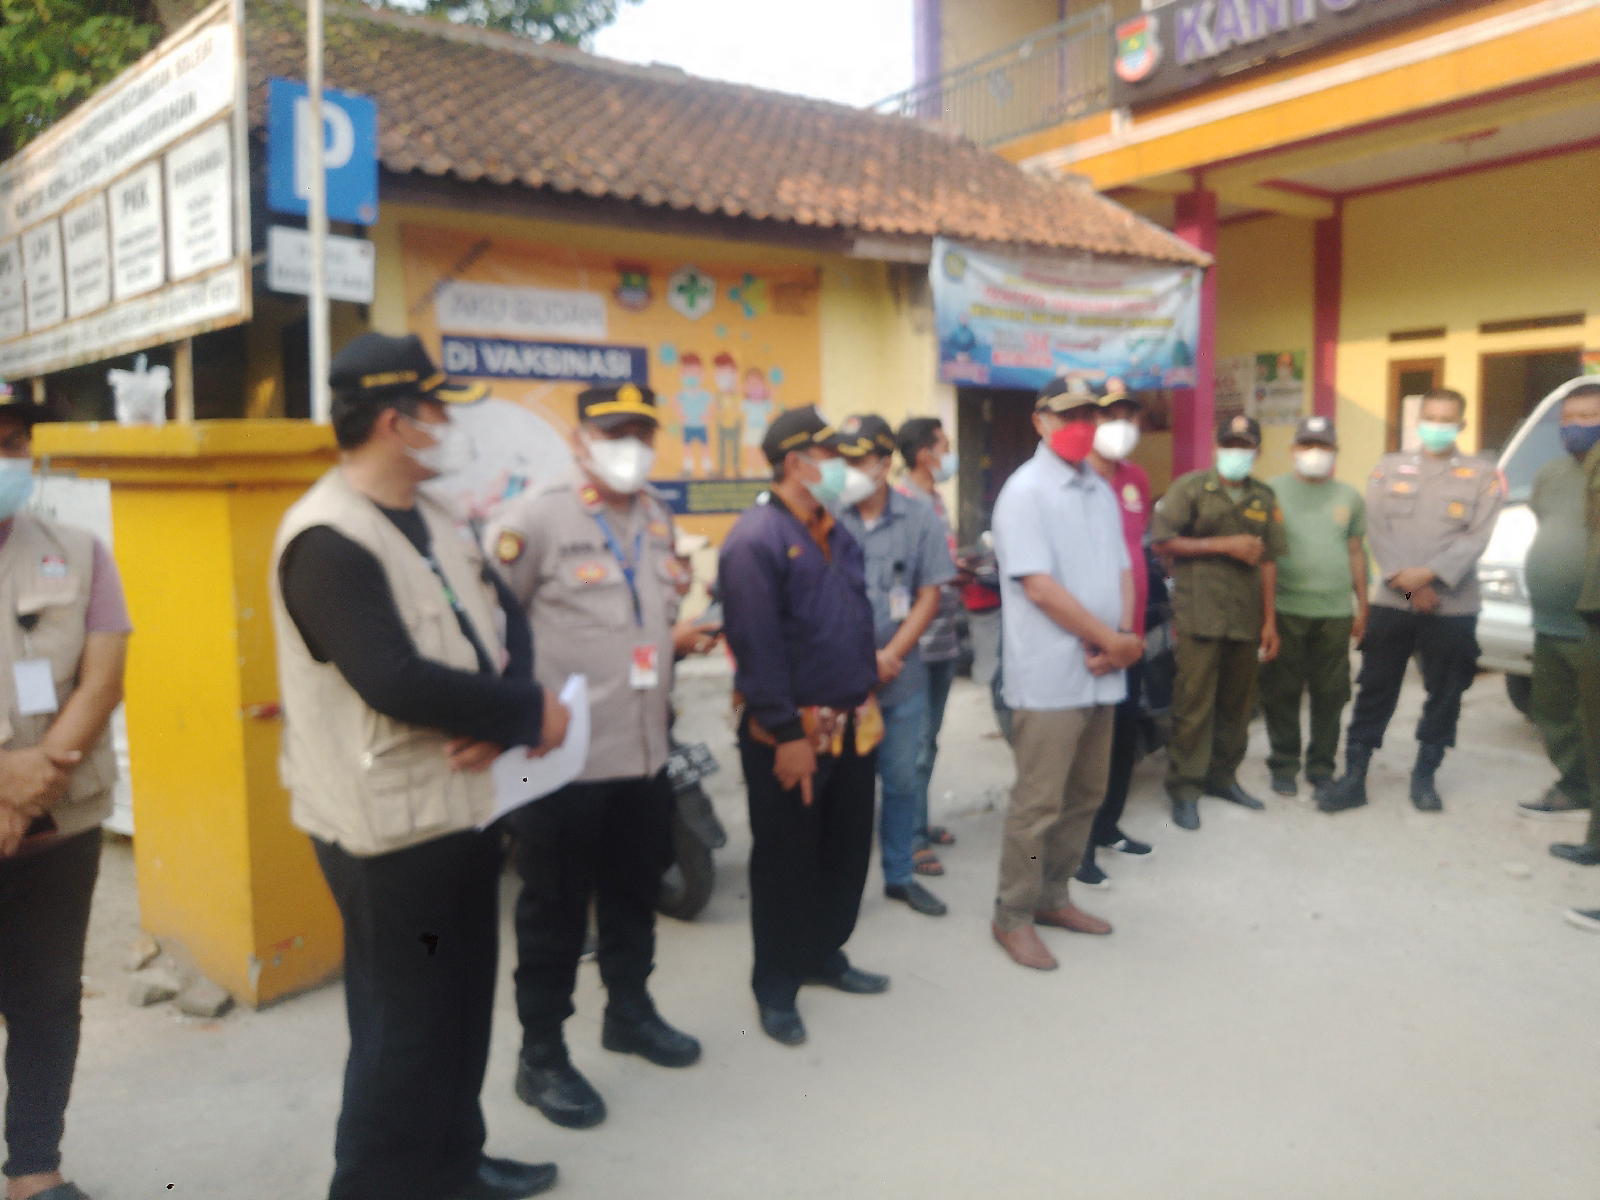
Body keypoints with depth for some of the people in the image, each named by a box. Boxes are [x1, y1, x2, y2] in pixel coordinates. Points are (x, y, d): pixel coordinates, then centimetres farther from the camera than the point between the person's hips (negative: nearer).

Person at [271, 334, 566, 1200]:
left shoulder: (431, 520, 11)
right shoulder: (327, 540, -19)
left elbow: (502, 617, 10)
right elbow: (395, 680, -28)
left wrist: (499, 716, -10)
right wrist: (527, 711, -18)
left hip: (463, 803, 9)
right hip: (392, 827, -9)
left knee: (461, 1010, 21)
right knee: (406, 1028, 3)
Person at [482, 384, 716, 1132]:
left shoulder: (657, 517, 11)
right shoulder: (534, 518, -13)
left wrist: (674, 636, 10)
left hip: (646, 750, 7)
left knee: (635, 893, 21)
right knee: (555, 910, 6)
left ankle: (629, 1011, 42)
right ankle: (541, 1057, 23)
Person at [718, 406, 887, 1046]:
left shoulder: (837, 532, 10)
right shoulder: (755, 538, -17)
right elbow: (756, 647, -21)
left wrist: (869, 700, 15)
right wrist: (786, 734, -21)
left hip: (853, 724, 8)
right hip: (791, 731, -8)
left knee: (847, 848, 17)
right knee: (785, 860, 5)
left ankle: (824, 955, 36)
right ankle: (775, 985, 22)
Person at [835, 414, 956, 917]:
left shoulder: (919, 519, -1)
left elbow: (930, 595, 1)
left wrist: (890, 656, -9)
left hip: (902, 678, 2)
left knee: (903, 780, 14)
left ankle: (900, 875, 31)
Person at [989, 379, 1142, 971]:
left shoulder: (1101, 490, 14)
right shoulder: (1025, 491, -11)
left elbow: (1121, 569, 13)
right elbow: (1040, 587, -18)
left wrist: (1122, 636, -6)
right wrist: (1113, 640, -13)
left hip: (1101, 672, 8)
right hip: (1050, 676, -8)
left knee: (1085, 795, 16)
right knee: (1038, 803, -1)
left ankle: (1052, 897, 31)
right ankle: (1012, 916, 13)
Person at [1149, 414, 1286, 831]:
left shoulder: (1264, 499, 14)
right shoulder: (1191, 487, 1)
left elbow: (1268, 561, 13)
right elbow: (1162, 542, -7)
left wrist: (1270, 621, 9)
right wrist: (1226, 546, -10)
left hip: (1246, 619, 5)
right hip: (1199, 616, -4)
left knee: (1237, 703, 10)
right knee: (1193, 705, -5)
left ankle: (1222, 776, 26)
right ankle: (1184, 789, 5)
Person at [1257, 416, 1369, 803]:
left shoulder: (1350, 498, 11)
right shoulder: (1273, 491, 1)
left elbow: (1356, 552, 16)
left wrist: (1362, 605, 14)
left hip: (1336, 612, 3)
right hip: (1285, 610, -2)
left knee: (1330, 696, 6)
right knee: (1282, 693, 3)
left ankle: (1322, 768, 18)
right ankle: (1284, 764, 16)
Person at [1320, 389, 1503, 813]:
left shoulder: (1483, 475, 6)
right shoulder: (1388, 468, 9)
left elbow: (1477, 537, -6)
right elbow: (1377, 531, -1)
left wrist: (1429, 574, -19)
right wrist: (1405, 582, -13)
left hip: (1453, 607, 0)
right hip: (1391, 603, 0)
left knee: (1444, 695, 7)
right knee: (1375, 693, 2)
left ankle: (1424, 777, 22)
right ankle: (1354, 778, 7)